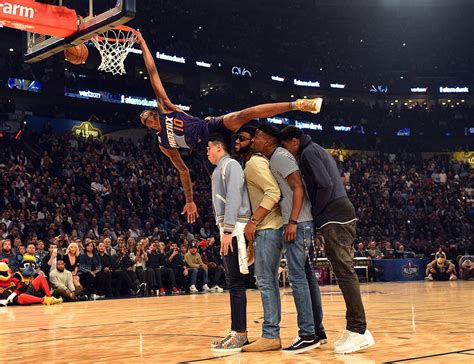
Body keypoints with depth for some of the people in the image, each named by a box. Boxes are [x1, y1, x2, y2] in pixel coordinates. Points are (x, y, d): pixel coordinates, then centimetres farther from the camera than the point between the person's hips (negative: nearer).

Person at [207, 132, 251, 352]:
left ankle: (240, 334, -9)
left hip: (234, 229, -10)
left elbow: (234, 198, -16)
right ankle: (236, 331, 14)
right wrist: (224, 231, 16)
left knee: (235, 282, -10)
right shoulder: (221, 169, 23)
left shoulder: (230, 165, -5)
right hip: (228, 229, 10)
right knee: (233, 282, 10)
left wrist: (228, 230, -22)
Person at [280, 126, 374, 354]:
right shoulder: (317, 151, 24)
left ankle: (359, 331, -10)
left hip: (334, 218, -10)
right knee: (344, 273, 9)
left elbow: (325, 186, -18)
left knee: (344, 273, -10)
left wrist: (313, 213, -7)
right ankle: (356, 329, 11)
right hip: (341, 215, 10)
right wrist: (316, 213, 16)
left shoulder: (308, 153, -6)